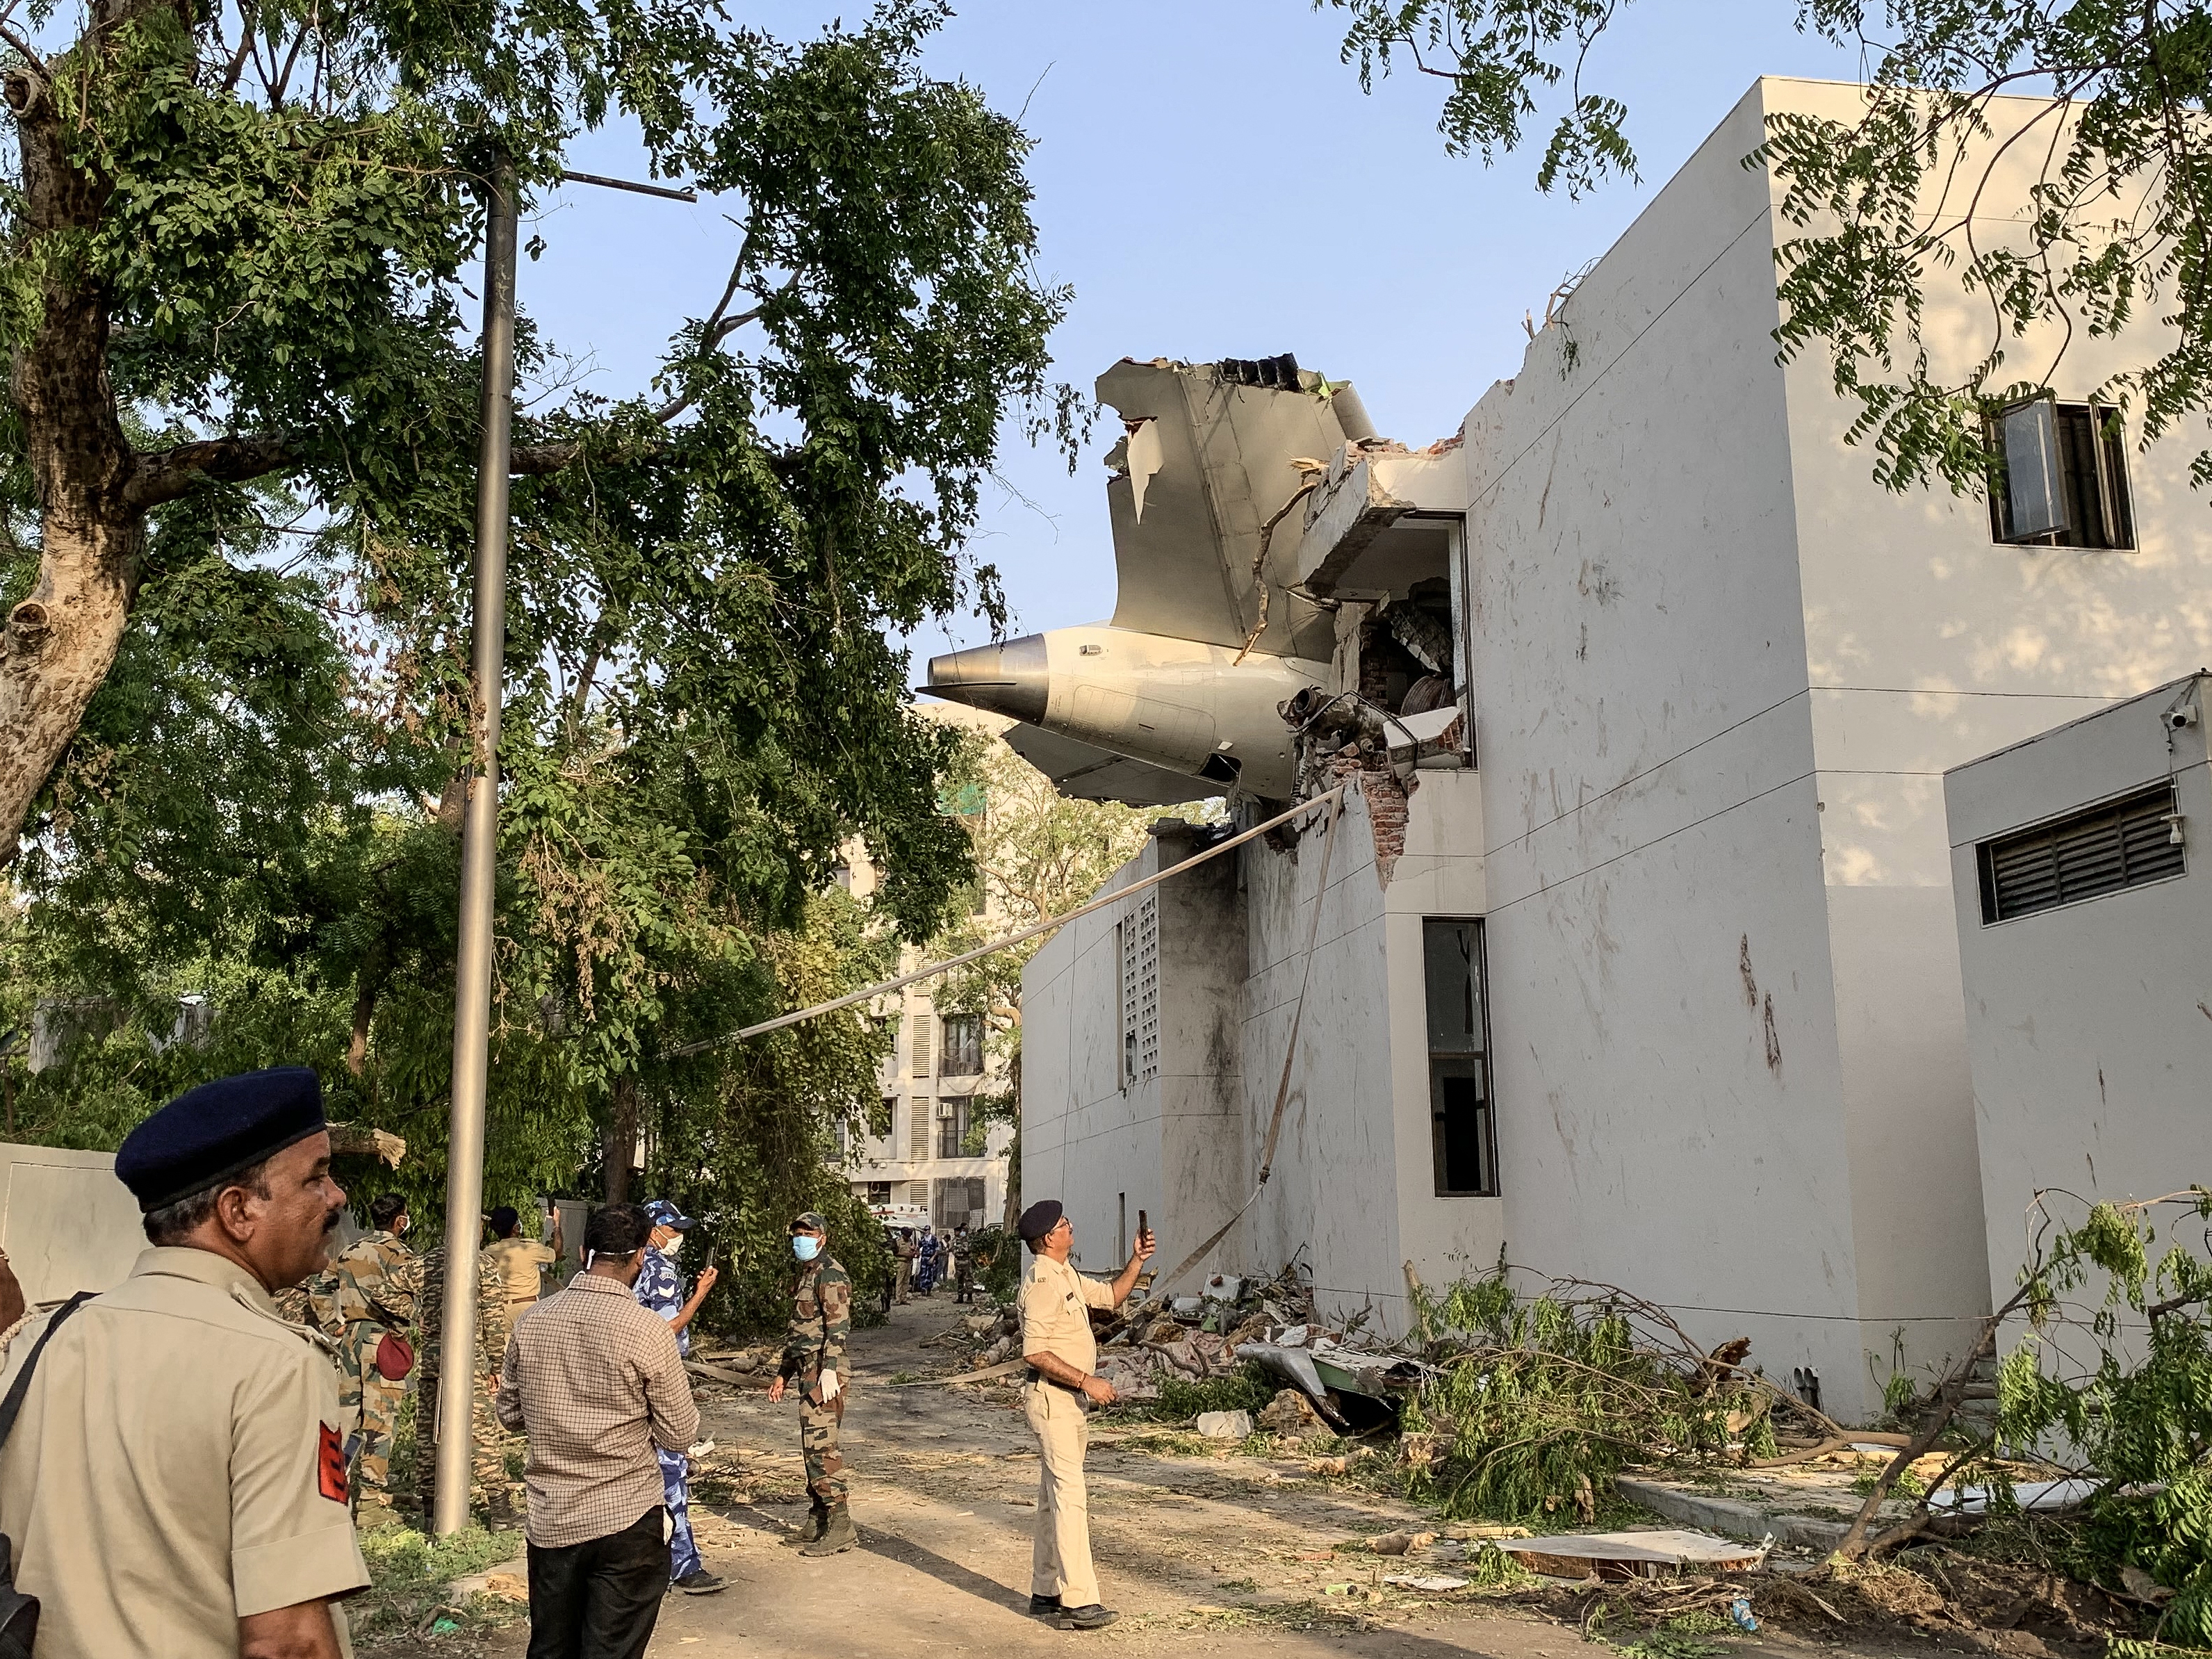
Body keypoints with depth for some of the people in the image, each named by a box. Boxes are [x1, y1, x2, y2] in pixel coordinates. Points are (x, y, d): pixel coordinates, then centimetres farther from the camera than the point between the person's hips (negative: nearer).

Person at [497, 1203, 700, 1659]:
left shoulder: (531, 1321, -2)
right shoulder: (648, 1330, -15)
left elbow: (509, 1412, 12)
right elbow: (680, 1435, -7)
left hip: (549, 1519, 4)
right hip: (626, 1519, -4)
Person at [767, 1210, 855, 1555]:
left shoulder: (831, 1275, -11)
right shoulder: (806, 1275, 19)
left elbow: (838, 1326, -21)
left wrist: (829, 1370, -30)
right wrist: (784, 1374, 25)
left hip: (823, 1372, -10)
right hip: (807, 1371, 10)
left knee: (821, 1444, -12)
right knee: (811, 1445, 12)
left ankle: (840, 1526, -11)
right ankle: (819, 1517, 19)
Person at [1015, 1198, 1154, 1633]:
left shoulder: (1068, 1278, 15)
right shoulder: (1042, 1283, -17)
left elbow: (1112, 1296, 27)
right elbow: (1035, 1352, -23)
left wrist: (1137, 1261, 13)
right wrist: (1087, 1380, -23)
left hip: (1071, 1400, 10)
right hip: (1051, 1397, -10)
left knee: (1055, 1498, 13)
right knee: (1070, 1496, -11)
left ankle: (1046, 1593, 20)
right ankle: (1079, 1602, -11)